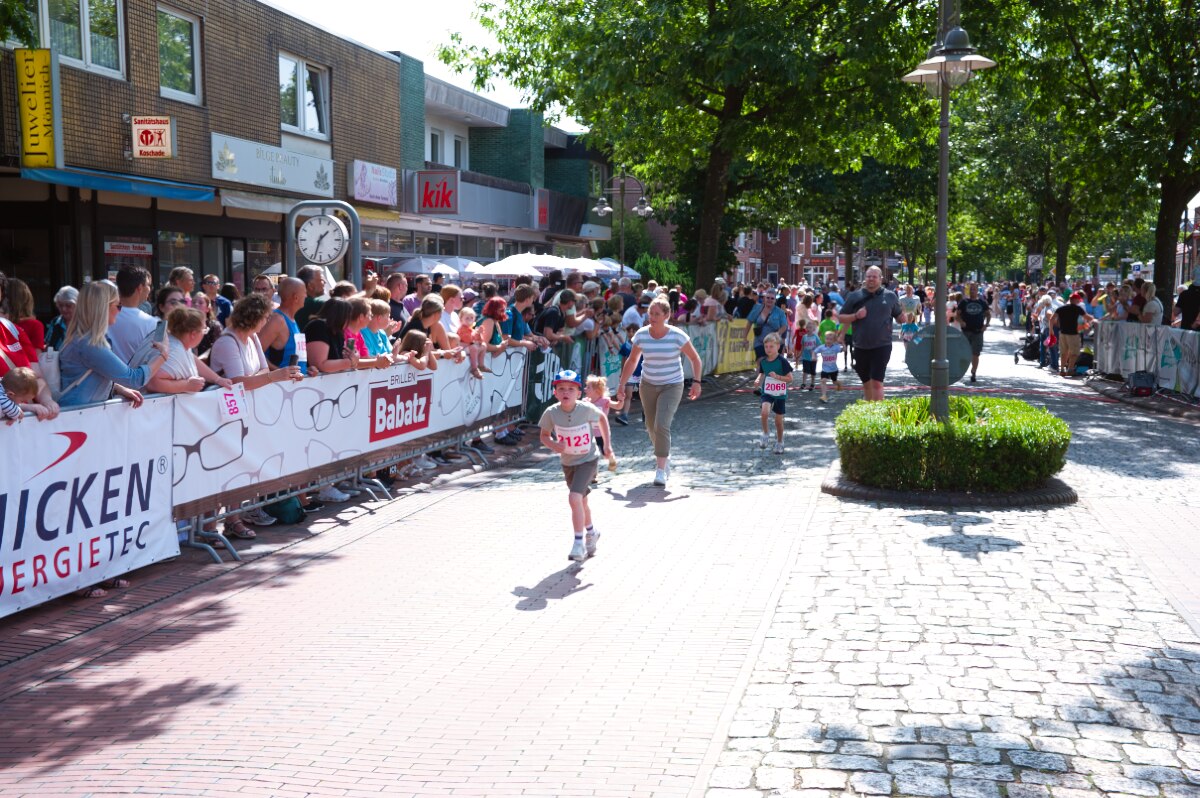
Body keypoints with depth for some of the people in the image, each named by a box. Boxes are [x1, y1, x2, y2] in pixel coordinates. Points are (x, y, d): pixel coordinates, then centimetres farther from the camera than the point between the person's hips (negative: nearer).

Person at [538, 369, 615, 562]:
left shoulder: (587, 409, -23)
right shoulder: (551, 413, -20)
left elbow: (602, 418, -1)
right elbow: (544, 435, -4)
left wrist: (607, 444, -1)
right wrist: (552, 444, -26)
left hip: (588, 460, -4)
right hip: (568, 462, 4)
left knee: (574, 498, -23)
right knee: (581, 501, 21)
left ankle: (579, 543, -13)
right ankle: (591, 533, 47)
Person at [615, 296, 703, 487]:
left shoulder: (677, 335, -14)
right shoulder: (641, 335, -6)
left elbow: (694, 359, -3)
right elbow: (632, 360, 9)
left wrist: (696, 382, -11)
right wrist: (622, 384, 6)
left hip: (672, 386, -4)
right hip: (648, 385, 4)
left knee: (662, 425, -19)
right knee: (651, 427, 11)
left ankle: (661, 470, -14)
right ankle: (665, 456, 40)